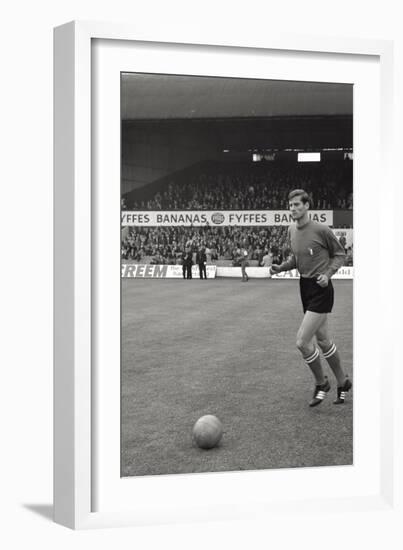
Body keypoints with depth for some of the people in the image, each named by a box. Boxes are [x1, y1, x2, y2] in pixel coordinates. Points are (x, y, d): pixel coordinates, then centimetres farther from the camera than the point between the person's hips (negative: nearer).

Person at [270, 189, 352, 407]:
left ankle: (321, 383, 11)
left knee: (302, 342, -12)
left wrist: (328, 274, -17)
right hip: (305, 288, 8)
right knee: (323, 341, 16)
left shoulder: (321, 230, -14)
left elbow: (339, 254, -3)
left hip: (320, 289, -8)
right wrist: (281, 267, 2)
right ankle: (342, 383, 33)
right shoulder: (292, 230, 7)